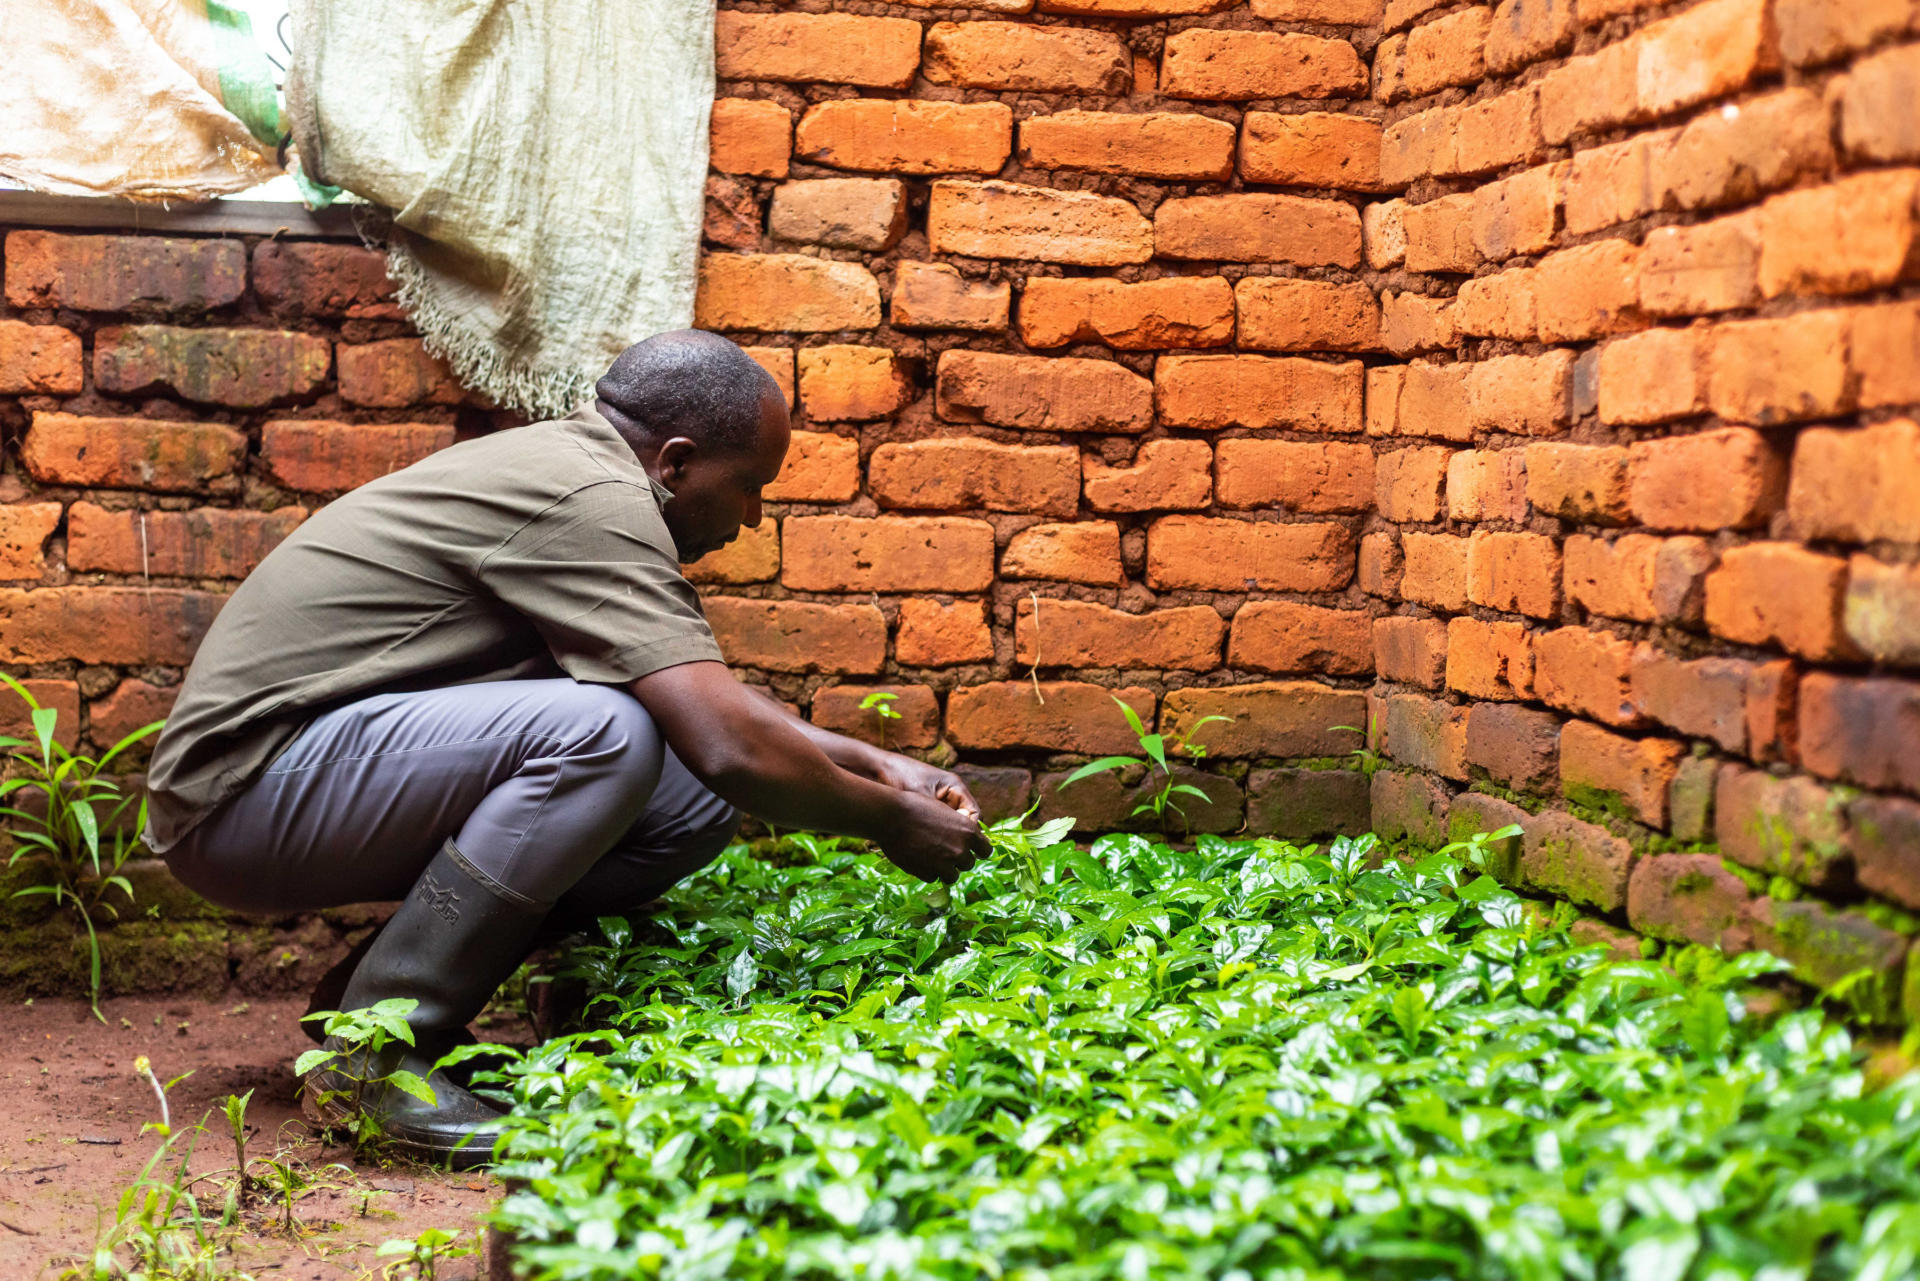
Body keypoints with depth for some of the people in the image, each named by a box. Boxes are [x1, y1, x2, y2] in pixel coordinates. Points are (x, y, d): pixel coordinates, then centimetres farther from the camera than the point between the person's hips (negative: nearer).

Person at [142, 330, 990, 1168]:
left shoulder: (563, 466, 12)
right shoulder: (593, 500, -20)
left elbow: (711, 700, 23)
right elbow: (731, 747, -26)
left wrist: (876, 764, 17)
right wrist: (889, 821, -10)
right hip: (244, 791, -10)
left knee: (695, 802, -2)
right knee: (600, 733, -30)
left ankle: (377, 992, 7)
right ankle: (373, 1054, -17)